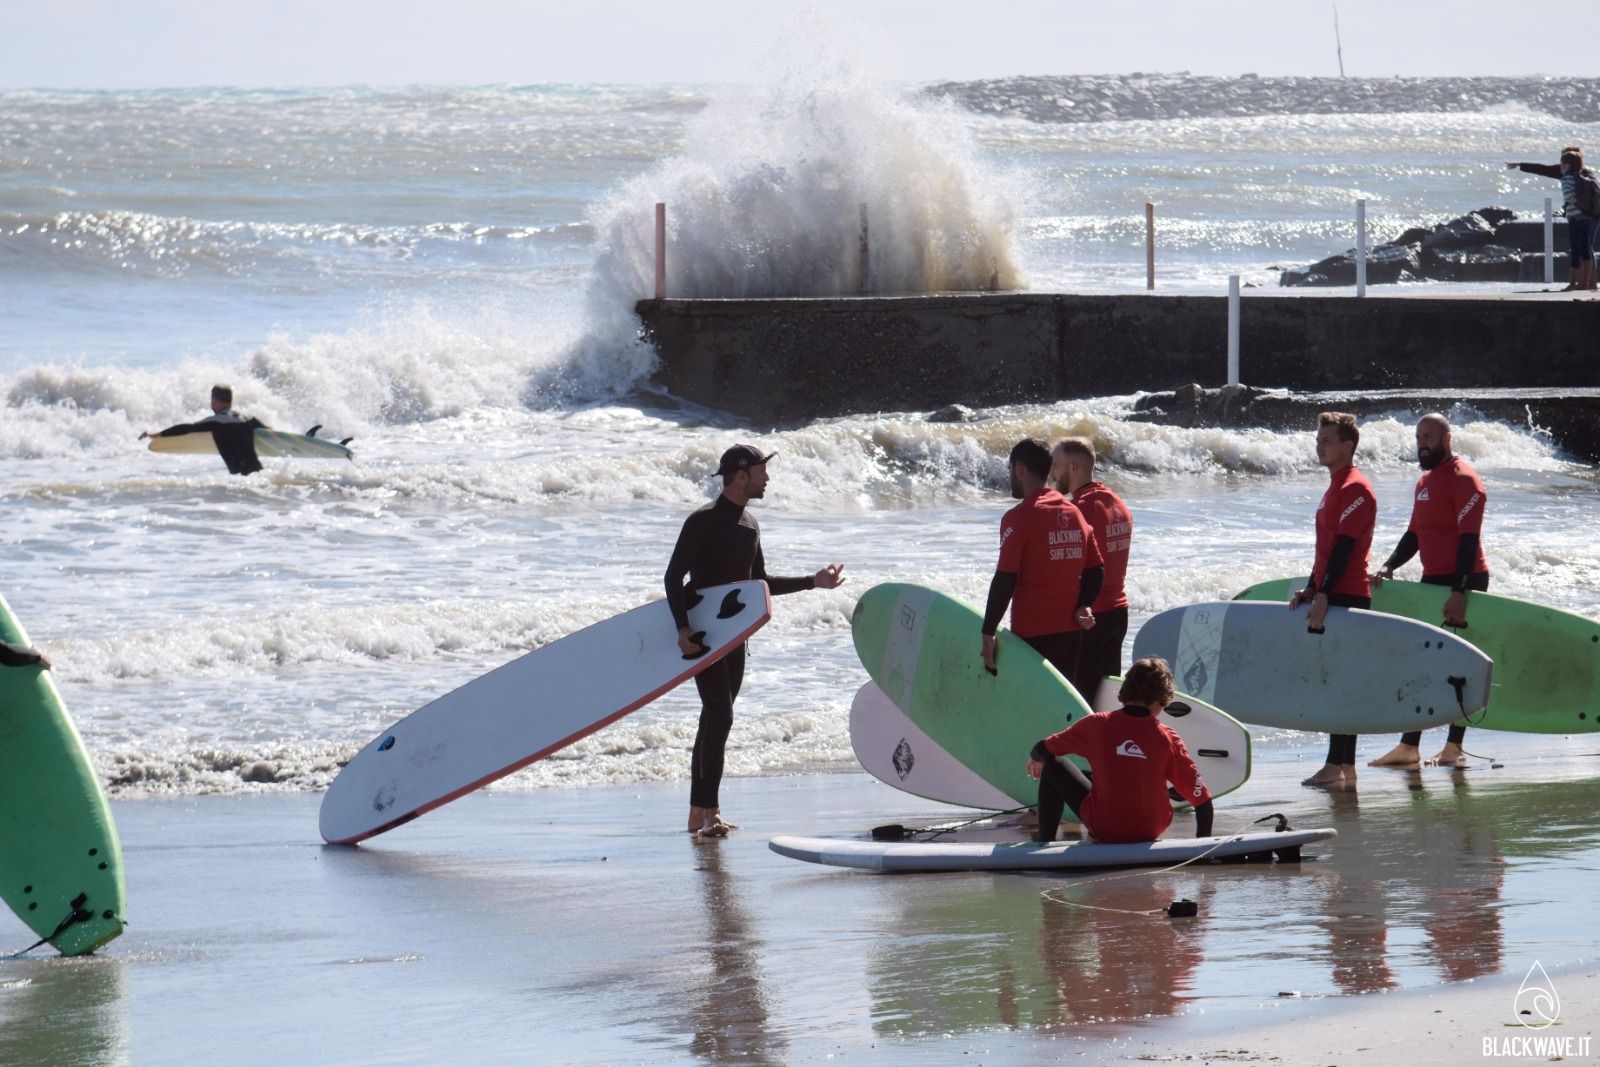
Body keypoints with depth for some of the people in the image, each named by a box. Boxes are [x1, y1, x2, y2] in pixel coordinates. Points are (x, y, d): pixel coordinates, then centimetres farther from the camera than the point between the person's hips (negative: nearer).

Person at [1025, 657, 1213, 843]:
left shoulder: (1097, 725, -11)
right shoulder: (1167, 739, -12)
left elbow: (1043, 750, 4)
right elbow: (1202, 797, -12)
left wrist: (1035, 759, 29)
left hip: (1104, 829, -1)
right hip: (1150, 832, 1)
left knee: (1053, 764, 16)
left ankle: (1044, 841, 22)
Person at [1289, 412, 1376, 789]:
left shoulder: (1355, 489, -13)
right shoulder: (1336, 488, 19)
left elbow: (1344, 548, -19)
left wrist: (1323, 595, -22)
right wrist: (1310, 590, 15)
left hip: (1346, 598, -10)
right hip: (1332, 598, 10)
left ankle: (1338, 765, -11)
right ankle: (1344, 765, 12)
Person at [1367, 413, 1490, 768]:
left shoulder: (1463, 480, -13)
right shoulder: (1426, 482, 16)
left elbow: (1469, 539, -19)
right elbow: (1415, 535, 22)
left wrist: (1459, 592, -24)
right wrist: (1388, 567, 7)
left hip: (1463, 581, -9)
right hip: (1433, 581, 9)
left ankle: (1454, 747, -1)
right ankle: (1409, 746, 10)